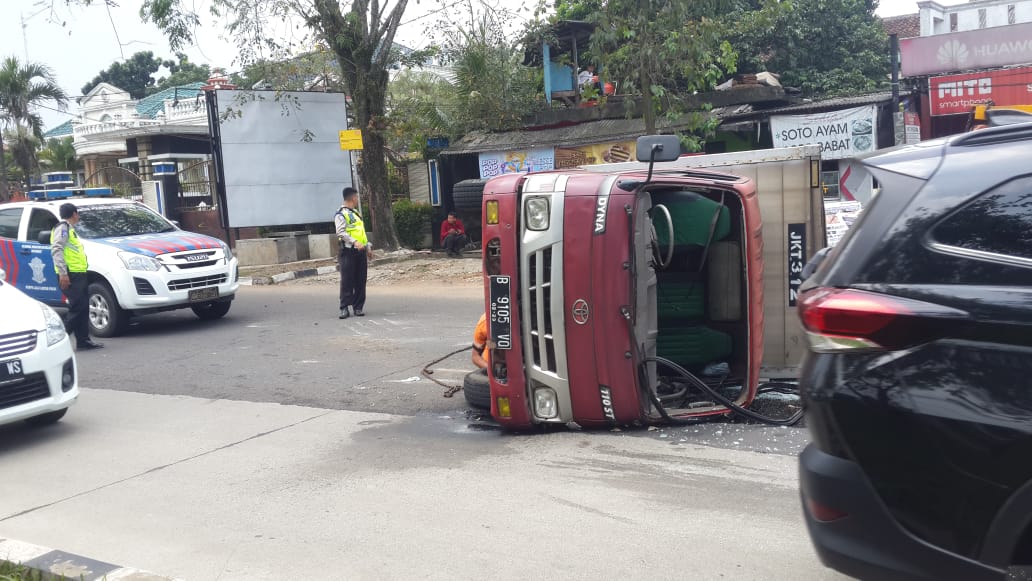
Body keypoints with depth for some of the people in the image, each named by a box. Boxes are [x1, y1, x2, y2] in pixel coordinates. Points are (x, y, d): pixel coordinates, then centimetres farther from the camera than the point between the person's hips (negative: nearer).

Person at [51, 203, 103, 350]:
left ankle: (83, 340, 12)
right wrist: (62, 273, -24)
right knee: (78, 308, -13)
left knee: (83, 308, 9)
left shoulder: (69, 229, 25)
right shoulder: (63, 228, -5)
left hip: (78, 274, 10)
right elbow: (56, 250, -17)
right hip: (70, 275, -10)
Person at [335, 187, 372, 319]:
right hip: (348, 251, -8)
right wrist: (354, 242, -29)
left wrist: (368, 246, 18)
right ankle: (344, 307, -3)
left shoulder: (356, 213, 22)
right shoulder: (341, 214, -6)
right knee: (347, 281, -6)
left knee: (360, 281, 6)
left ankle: (358, 307, 11)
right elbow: (341, 233, -18)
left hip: (361, 251, 8)